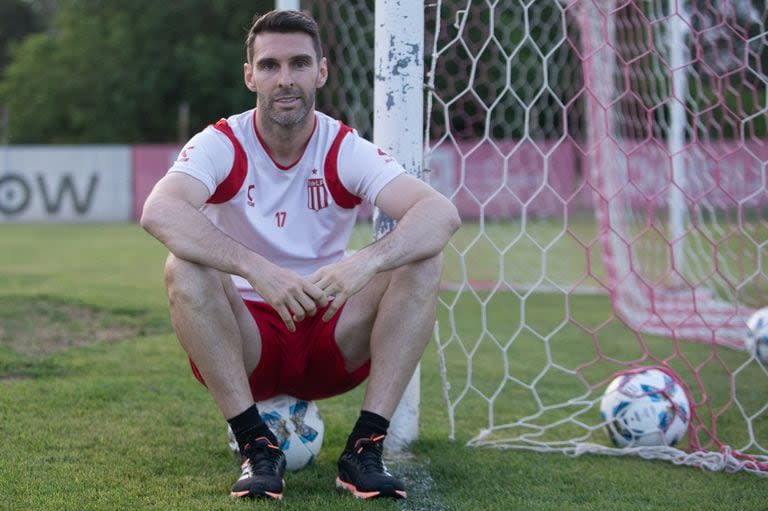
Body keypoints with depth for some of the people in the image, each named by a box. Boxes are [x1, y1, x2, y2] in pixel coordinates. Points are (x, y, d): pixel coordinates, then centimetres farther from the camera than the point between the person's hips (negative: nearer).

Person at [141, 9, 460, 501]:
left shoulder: (347, 150, -6)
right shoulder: (221, 146, -9)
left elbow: (442, 212, -22)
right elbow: (159, 211, -31)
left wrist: (367, 261, -43)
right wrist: (255, 269, -46)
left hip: (331, 344, 2)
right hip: (246, 342, -1)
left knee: (422, 262, -20)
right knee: (184, 268, -29)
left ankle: (366, 448, -21)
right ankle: (257, 446, -24)